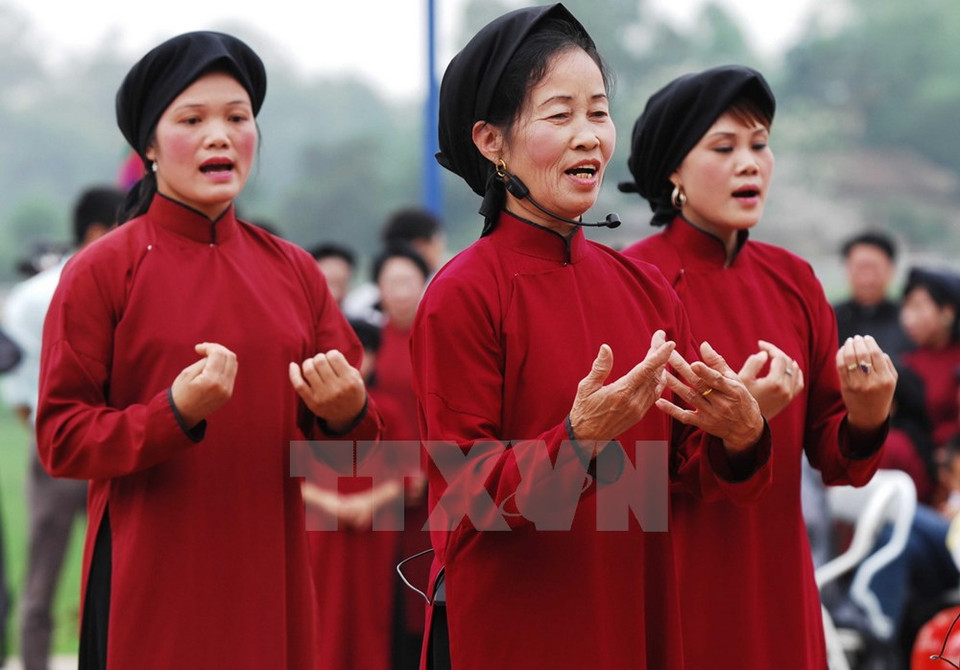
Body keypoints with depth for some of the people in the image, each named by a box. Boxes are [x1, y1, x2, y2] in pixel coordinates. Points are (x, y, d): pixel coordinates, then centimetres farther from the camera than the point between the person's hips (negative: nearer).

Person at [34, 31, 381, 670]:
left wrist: (345, 414, -13)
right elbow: (61, 440, -7)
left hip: (269, 577, 4)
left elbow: (354, 442, 11)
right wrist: (175, 414, -22)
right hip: (150, 586, -4)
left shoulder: (294, 270, 9)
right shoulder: (101, 271, -3)